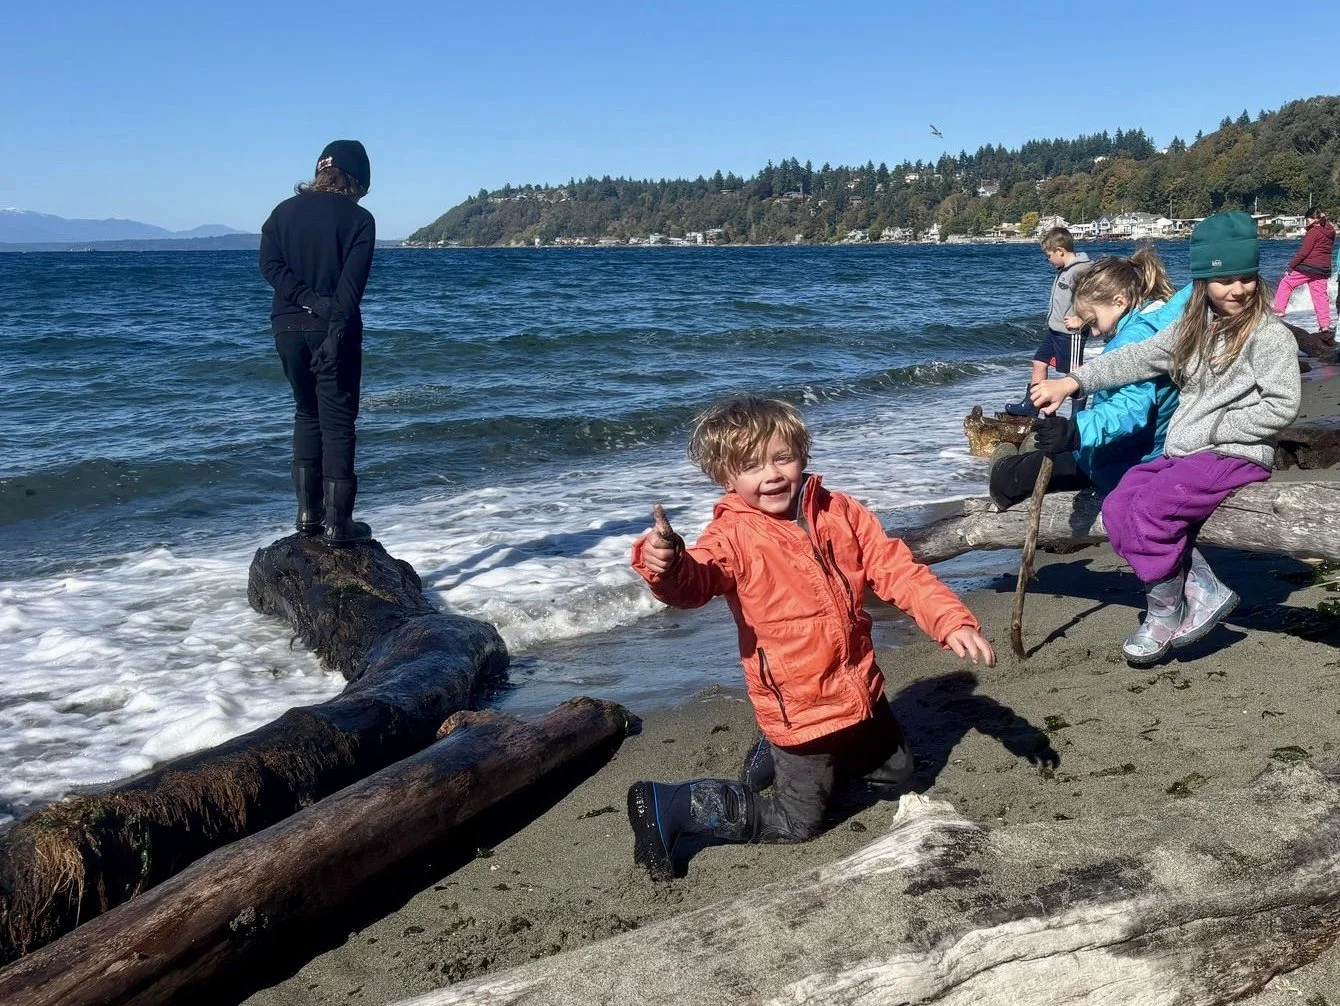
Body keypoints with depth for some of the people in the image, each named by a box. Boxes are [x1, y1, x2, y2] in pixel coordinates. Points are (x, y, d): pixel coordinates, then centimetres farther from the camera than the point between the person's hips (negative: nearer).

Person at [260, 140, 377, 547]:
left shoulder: (285, 211, 9)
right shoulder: (359, 219, -4)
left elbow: (269, 265, -4)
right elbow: (352, 284, -14)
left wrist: (309, 301, -10)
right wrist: (335, 332, -19)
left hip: (289, 326, 4)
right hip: (334, 330, -4)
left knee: (307, 414, 18)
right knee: (337, 423, 0)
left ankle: (307, 513, 15)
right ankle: (337, 523, -1)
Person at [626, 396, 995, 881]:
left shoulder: (841, 513, -2)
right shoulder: (733, 535, -17)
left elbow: (899, 571, 0)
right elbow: (695, 581, -36)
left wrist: (952, 621, -12)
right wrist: (666, 566, -60)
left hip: (861, 691, 6)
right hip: (800, 709, -6)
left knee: (896, 772, 27)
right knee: (795, 824, 2)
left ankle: (776, 757, 38)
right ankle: (666, 805, 13)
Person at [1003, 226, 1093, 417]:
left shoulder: (1082, 270, -21)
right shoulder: (1064, 269, 9)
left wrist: (1080, 322, -21)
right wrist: (1052, 318, 14)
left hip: (1070, 334, -10)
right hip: (1053, 330, 10)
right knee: (1039, 363, 13)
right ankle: (1030, 407, 21)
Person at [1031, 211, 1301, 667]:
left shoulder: (1269, 334, -7)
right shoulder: (1193, 329, 14)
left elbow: (1282, 404, -14)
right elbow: (1137, 358, 9)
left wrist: (1211, 430, -14)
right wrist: (1072, 382, -2)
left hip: (1237, 455, -8)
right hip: (1183, 453, 8)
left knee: (1152, 508, -24)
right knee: (1118, 506, -10)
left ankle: (1164, 617, -4)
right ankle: (1204, 593, -5)